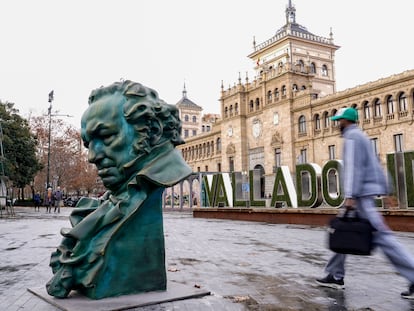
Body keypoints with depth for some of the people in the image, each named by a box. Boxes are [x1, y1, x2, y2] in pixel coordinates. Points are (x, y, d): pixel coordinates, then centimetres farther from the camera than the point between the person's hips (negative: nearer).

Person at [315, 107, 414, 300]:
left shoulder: (352, 137, -9)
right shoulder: (360, 136, 21)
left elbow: (353, 167, -20)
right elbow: (376, 165, 20)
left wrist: (350, 195, -25)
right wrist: (383, 190, 19)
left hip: (360, 194, -11)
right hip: (365, 192, 11)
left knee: (380, 236, -11)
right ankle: (336, 276, 17)